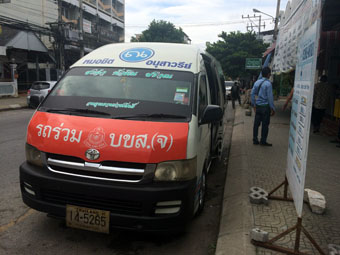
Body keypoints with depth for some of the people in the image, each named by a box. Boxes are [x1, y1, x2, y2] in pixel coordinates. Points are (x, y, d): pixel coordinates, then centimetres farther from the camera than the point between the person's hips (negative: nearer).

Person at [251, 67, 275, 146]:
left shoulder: (257, 82, 8)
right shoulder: (268, 83, -12)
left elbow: (252, 94, 9)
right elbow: (270, 97, -14)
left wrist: (254, 105, 16)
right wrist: (272, 108, -8)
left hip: (258, 106, 6)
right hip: (265, 106, -6)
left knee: (256, 123, 10)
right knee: (265, 124, 3)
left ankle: (255, 140, 18)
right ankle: (263, 141, 10)